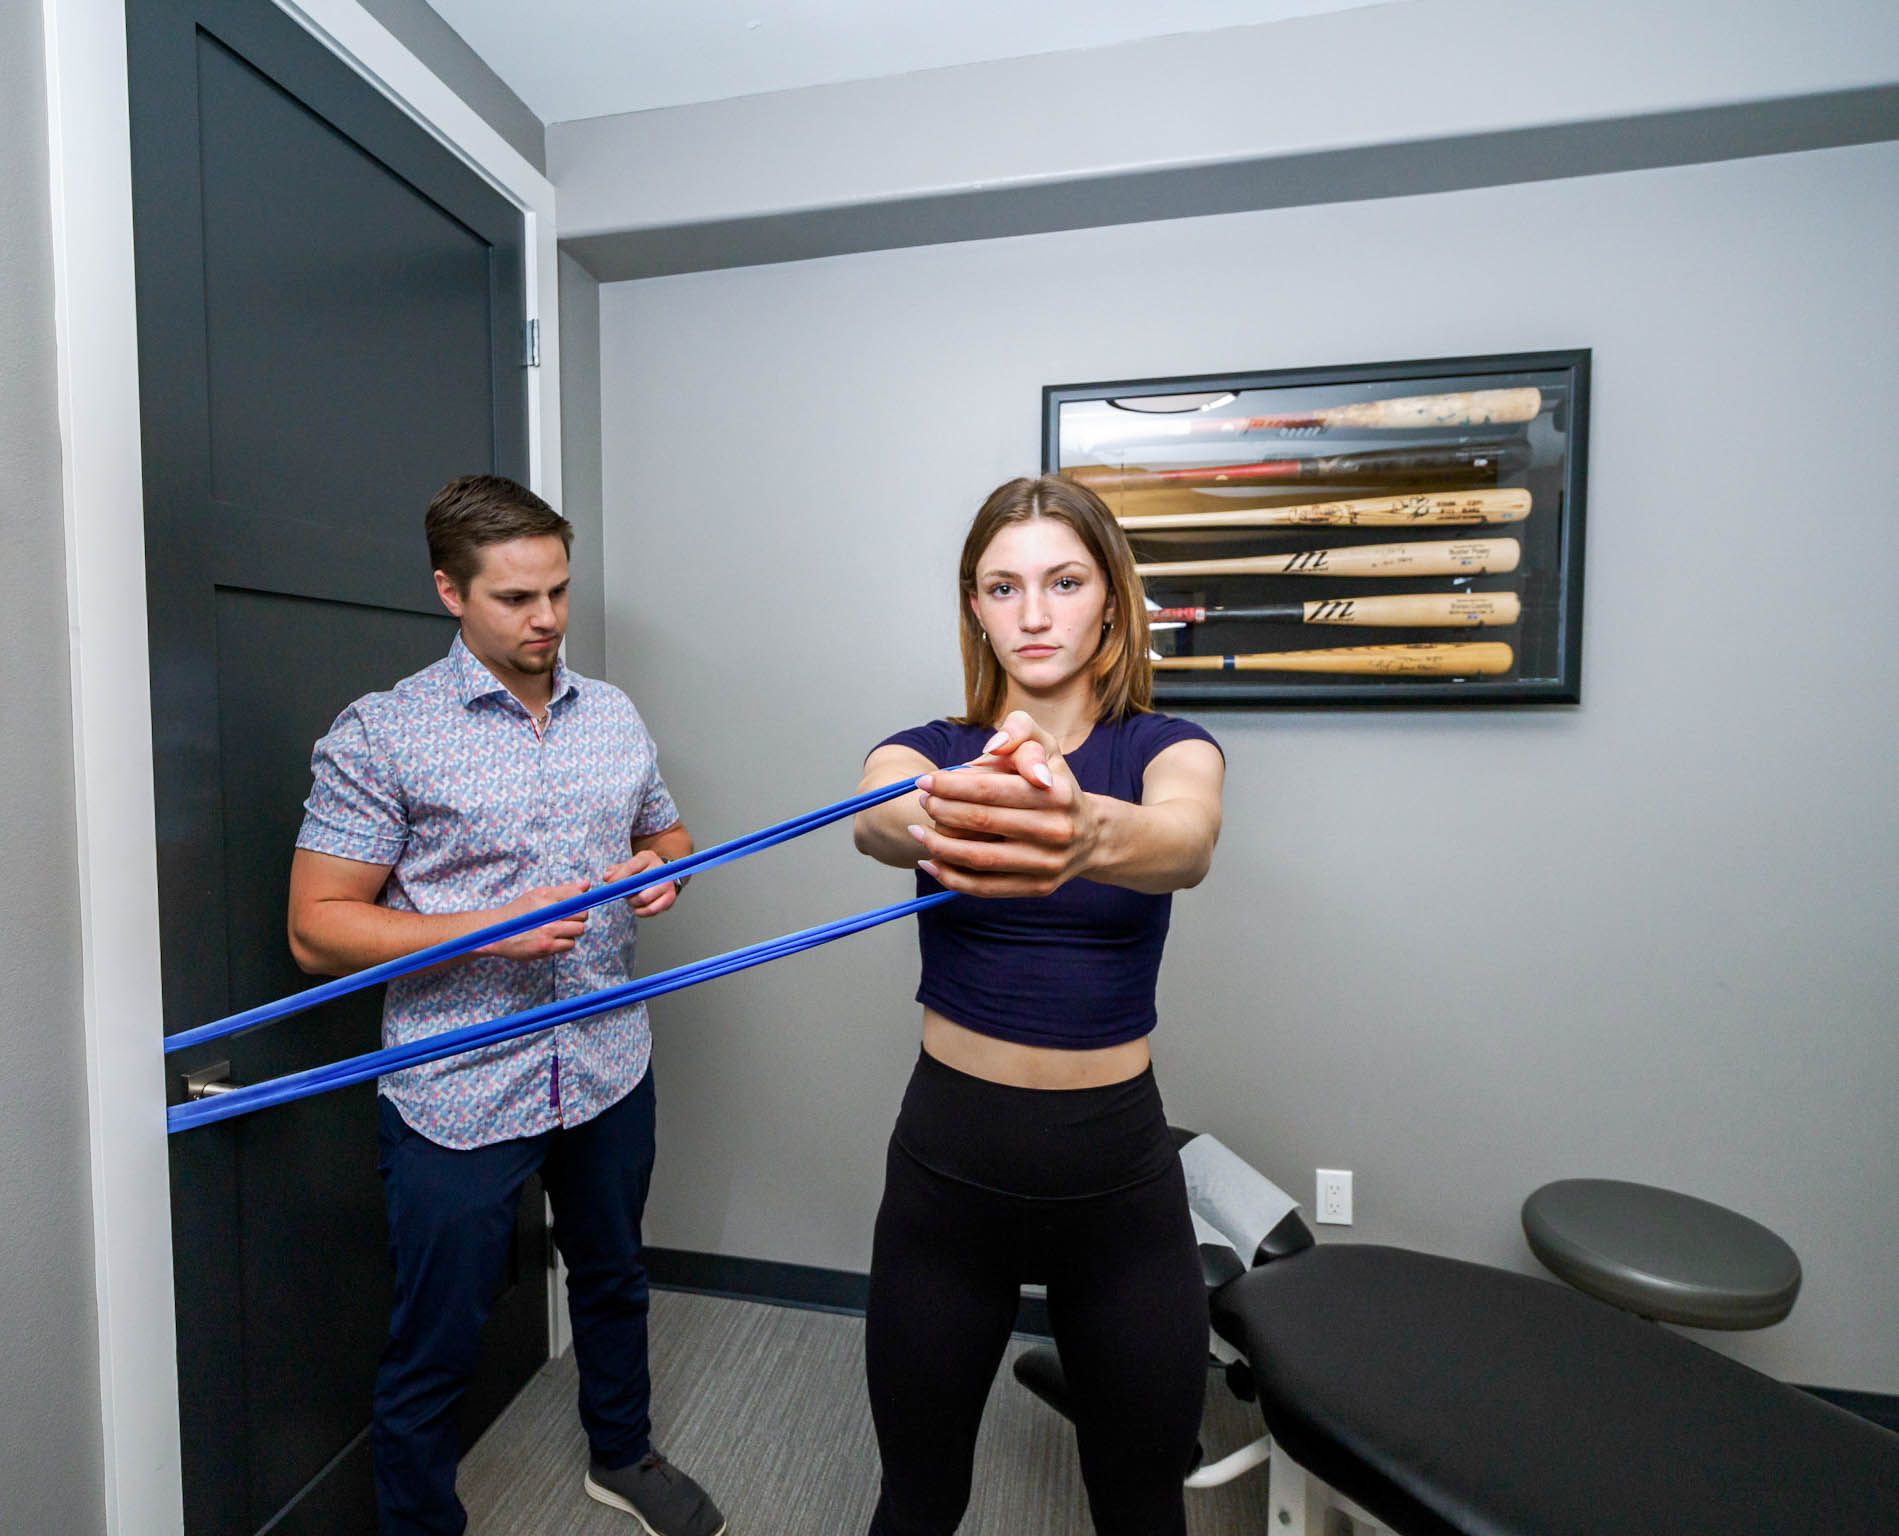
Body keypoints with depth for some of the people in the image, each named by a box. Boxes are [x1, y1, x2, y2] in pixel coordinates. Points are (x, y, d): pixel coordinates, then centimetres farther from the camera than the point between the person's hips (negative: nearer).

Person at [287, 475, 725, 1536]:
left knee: (614, 1280, 26)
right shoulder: (381, 735, -11)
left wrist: (662, 872, -8)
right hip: (460, 1090, -5)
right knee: (435, 1351, 13)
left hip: (611, 1068, 5)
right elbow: (317, 929, -11)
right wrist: (493, 929, -23)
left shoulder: (615, 715, 4)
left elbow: (668, 834, 16)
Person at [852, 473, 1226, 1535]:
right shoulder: (929, 752, -3)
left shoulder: (1166, 746, -5)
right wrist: (939, 815, -52)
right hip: (947, 1165, 1)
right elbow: (877, 819, -27)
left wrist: (1084, 828, -53)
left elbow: (1186, 838, -29)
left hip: (1121, 1171, 0)